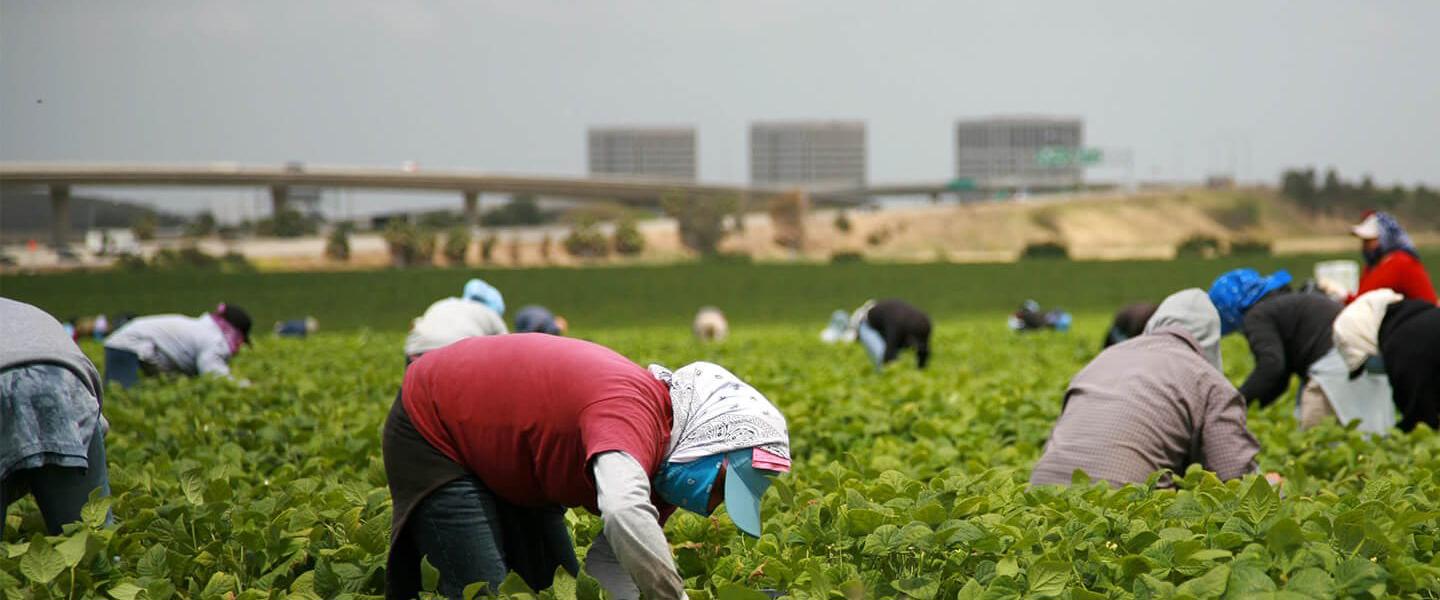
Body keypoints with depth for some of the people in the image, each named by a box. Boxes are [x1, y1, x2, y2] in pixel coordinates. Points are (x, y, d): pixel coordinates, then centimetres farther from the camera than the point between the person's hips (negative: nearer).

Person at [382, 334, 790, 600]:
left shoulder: (659, 471, -8)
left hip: (504, 457, 10)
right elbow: (626, 514, -56)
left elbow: (609, 561, -7)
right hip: (432, 433, -10)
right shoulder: (634, 410, -37)